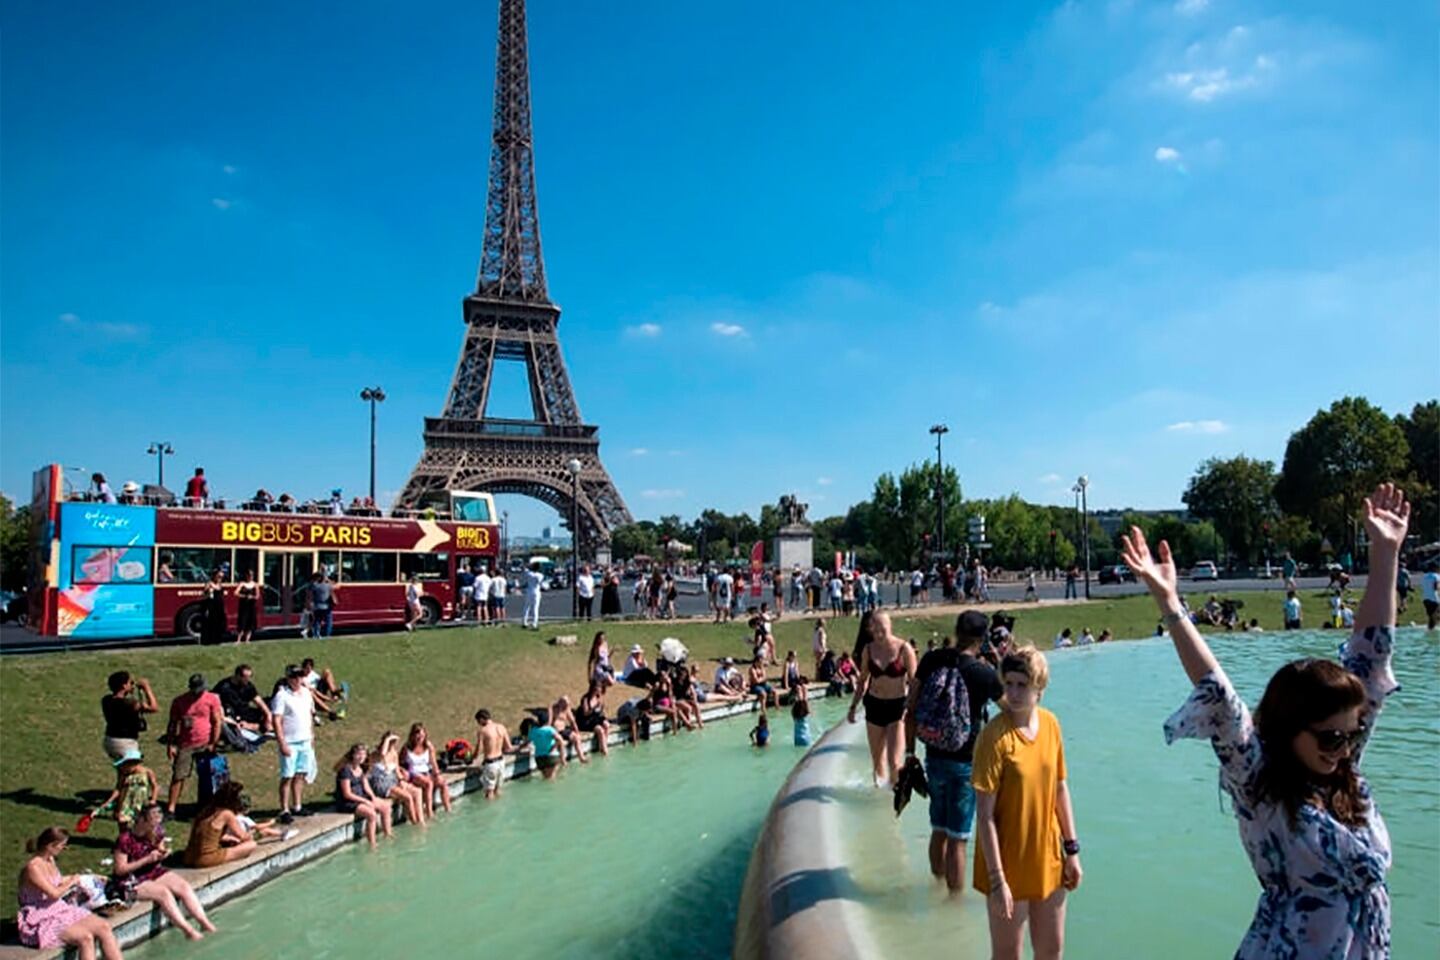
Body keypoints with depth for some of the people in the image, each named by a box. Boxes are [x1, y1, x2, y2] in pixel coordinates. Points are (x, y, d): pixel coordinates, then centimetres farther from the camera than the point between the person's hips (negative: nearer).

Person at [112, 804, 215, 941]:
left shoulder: (156, 834, -1)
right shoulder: (126, 839, -20)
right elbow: (120, 869, -18)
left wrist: (162, 854, -10)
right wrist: (148, 859, -25)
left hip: (153, 872, 7)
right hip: (132, 881, -6)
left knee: (184, 886, -14)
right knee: (163, 892, -29)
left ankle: (205, 923, -17)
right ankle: (188, 931, -28)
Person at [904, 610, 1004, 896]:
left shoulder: (931, 661, -6)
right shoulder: (984, 673, -16)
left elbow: (911, 711, -1)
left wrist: (910, 752, 8)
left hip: (934, 759, 4)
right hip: (965, 764, -4)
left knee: (939, 829, 22)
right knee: (957, 839, 6)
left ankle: (937, 884, 39)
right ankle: (955, 898, 16)